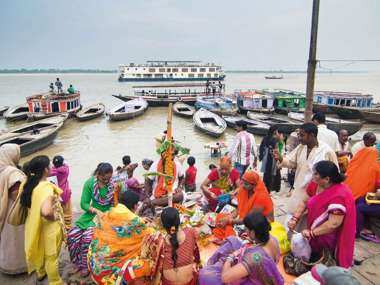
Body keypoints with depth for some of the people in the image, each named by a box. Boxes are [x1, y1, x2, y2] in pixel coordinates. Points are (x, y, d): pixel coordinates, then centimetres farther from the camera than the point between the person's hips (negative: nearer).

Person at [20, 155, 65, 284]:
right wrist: (54, 217, -25)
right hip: (49, 227, -7)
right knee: (51, 256, 14)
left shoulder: (28, 184, -7)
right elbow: (46, 212, -44)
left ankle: (41, 273, 56)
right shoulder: (46, 187, -32)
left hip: (34, 225, 8)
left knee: (39, 251, 31)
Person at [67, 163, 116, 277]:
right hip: (91, 213, 4)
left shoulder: (114, 185, -13)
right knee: (72, 235, -9)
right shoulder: (90, 183, -10)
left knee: (87, 237, -22)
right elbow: (84, 204, -9)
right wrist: (96, 211, -24)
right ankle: (78, 262, 17)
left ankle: (86, 265, 5)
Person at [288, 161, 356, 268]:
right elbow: (304, 202, 5)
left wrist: (312, 232, -27)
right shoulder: (316, 185, -6)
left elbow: (334, 223, -33)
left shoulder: (338, 196, -31)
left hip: (328, 242, -6)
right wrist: (294, 218, -5)